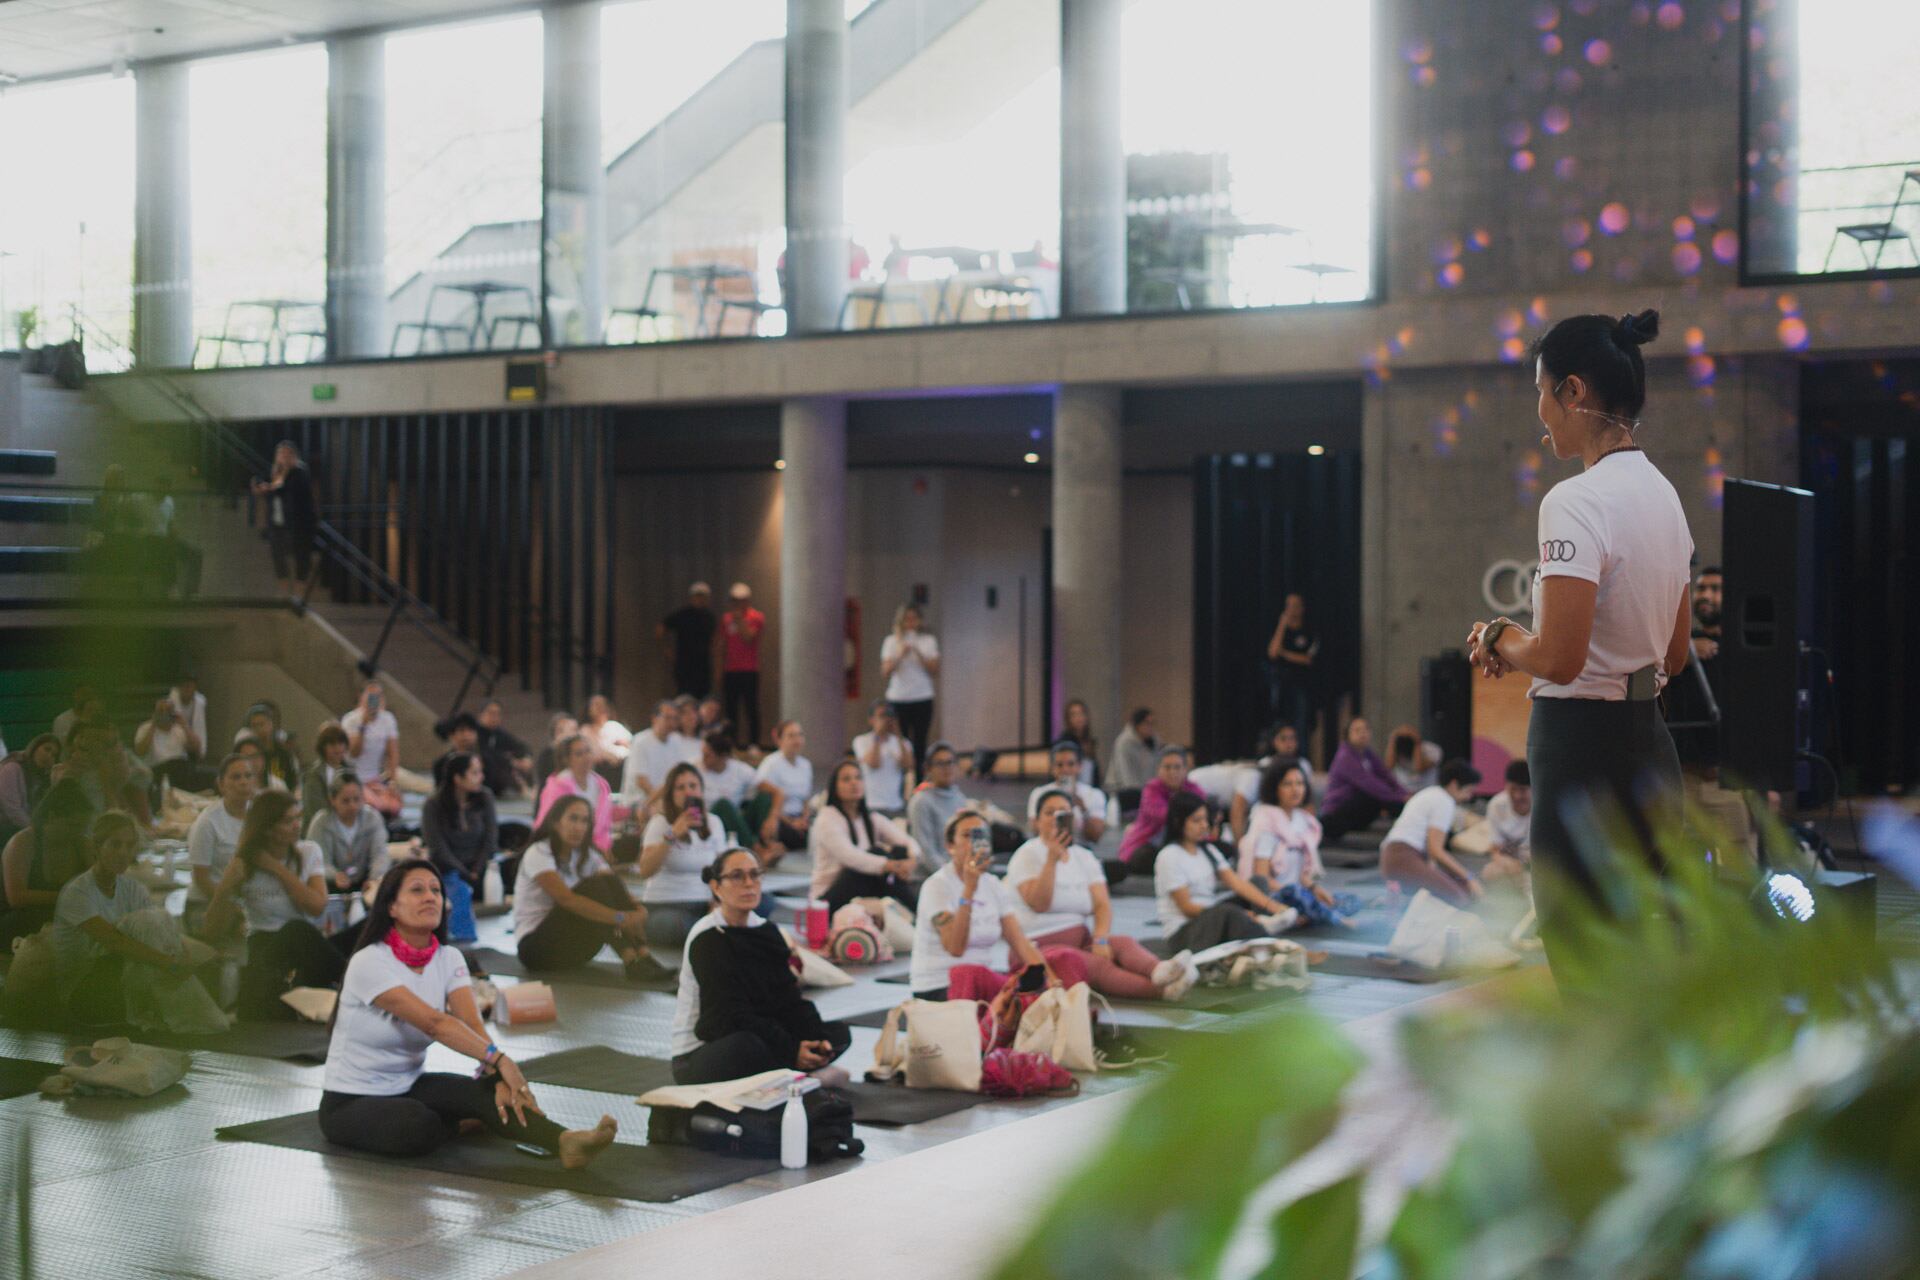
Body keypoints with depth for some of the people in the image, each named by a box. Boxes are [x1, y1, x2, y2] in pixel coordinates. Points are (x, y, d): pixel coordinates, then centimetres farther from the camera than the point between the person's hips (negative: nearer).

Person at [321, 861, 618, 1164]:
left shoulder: (448, 958, -2)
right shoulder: (370, 962, -22)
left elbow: (472, 1023, -18)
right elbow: (433, 1022, -33)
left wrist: (498, 1077, -37)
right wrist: (499, 1059, -43)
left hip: (410, 1087, 6)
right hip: (350, 1102, -6)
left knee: (484, 1092, -24)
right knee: (418, 1127, -35)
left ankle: (564, 1141, -41)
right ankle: (464, 1125, -4)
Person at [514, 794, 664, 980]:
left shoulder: (587, 856, 6)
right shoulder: (538, 853, -15)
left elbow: (617, 890, -8)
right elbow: (566, 898, -30)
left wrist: (638, 910, -32)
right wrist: (619, 918, -39)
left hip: (571, 947, 6)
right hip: (535, 947, -6)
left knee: (610, 882, -17)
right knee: (594, 887, -26)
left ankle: (642, 956, -30)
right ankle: (632, 962, -37)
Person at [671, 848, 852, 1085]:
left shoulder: (766, 930, 6)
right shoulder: (706, 939, -15)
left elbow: (789, 998, 0)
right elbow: (733, 1016, -22)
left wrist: (819, 1038, -18)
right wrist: (791, 1051, -27)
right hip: (697, 1058, -7)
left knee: (839, 1032, -5)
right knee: (747, 1046, -40)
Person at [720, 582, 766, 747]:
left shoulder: (756, 617, 0)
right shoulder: (727, 619, 14)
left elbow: (748, 637, -13)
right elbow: (722, 646, 16)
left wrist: (739, 620, -14)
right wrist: (720, 671, 13)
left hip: (749, 671, -4)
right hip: (730, 671, 4)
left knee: (751, 709, -4)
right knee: (731, 710, 4)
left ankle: (754, 743, -1)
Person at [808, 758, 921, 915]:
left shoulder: (872, 819, 10)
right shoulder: (827, 820, -10)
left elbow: (908, 842, -6)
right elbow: (849, 856, -29)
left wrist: (911, 860, -31)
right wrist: (891, 866, -42)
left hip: (863, 897, 6)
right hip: (830, 901, -6)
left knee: (900, 851, -16)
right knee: (875, 853, -27)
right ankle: (914, 908, -26)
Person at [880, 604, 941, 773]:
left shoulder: (928, 641, 6)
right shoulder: (891, 641, 4)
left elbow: (935, 671, -1)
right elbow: (884, 673, -3)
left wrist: (919, 654, -13)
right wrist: (900, 655, -15)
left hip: (922, 698, 1)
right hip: (898, 700, -1)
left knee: (920, 742, -1)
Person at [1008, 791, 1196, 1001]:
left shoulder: (1084, 858, 15)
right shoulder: (1027, 855, -1)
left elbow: (1102, 904, 1)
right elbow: (1039, 904, -16)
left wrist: (1100, 940, -19)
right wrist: (1052, 859, -24)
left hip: (1081, 941, 6)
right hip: (1040, 948, -6)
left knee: (1125, 943, -25)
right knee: (1097, 965, -32)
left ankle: (1159, 971, -59)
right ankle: (1163, 990, -58)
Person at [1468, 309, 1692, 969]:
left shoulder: (1576, 502, -17)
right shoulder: (1663, 495, 11)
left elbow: (1559, 658, -23)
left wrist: (1499, 642, -2)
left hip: (1584, 749, -9)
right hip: (1651, 747, 9)